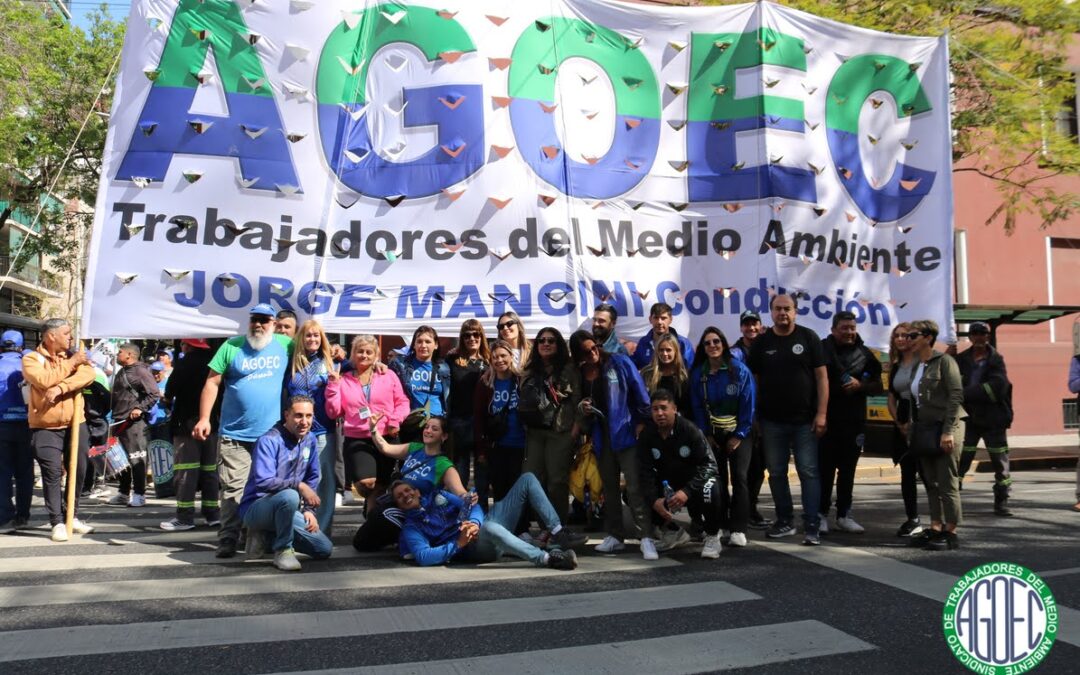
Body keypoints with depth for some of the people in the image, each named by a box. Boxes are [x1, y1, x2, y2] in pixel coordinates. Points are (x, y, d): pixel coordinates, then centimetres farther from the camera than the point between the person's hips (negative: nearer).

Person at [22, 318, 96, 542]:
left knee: (78, 471, 8)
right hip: (45, 428, -4)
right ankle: (57, 522, 2)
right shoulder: (31, 359, -2)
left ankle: (72, 517, 24)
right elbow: (45, 380, -20)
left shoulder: (74, 356, 8)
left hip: (75, 424, 4)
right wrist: (71, 363, -13)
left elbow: (88, 374, -12)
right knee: (52, 473, -6)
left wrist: (61, 388, -24)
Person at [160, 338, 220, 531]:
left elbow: (169, 392, -6)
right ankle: (213, 513, 13)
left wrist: (169, 400, 15)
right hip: (213, 423, 6)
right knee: (210, 468, 11)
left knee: (186, 470, -3)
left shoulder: (185, 364, -11)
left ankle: (184, 516, -4)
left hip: (188, 423, -5)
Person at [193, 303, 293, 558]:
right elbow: (213, 382, -2)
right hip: (235, 434, -1)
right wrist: (204, 418, -9)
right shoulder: (232, 346, 0)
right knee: (232, 488, 1)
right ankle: (228, 539, 8)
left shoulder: (285, 345, 3)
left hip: (272, 435, 1)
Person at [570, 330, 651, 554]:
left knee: (635, 487, -11)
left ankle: (646, 536, -8)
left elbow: (639, 391, -6)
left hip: (625, 432, -5)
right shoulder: (579, 375, 7)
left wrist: (642, 421, -9)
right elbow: (579, 405, 17)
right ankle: (615, 535, 23)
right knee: (609, 487, 13)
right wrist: (583, 411, -5)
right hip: (601, 436, 5)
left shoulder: (619, 363, -6)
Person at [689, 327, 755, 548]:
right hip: (713, 435, 2)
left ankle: (738, 529, -5)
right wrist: (705, 435, -5)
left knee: (739, 477, -10)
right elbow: (697, 407, 1)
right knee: (717, 478, 3)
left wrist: (739, 435, -9)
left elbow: (748, 405, -8)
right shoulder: (698, 374, -1)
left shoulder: (740, 370, -8)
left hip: (738, 434, -2)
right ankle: (719, 524, 15)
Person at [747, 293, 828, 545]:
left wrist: (821, 413, -8)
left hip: (804, 420, -2)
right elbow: (752, 380, 6)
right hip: (772, 421, 2)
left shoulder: (808, 338, 1)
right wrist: (753, 417, 0)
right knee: (776, 473, 9)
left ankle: (811, 526, 3)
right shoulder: (761, 342, 5)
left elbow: (821, 377, -1)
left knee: (808, 472, -1)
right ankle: (785, 521, 22)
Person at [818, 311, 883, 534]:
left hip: (854, 422, 3)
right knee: (824, 469, 0)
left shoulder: (865, 354, 8)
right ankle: (821, 514, 10)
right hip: (826, 419, -3)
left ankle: (844, 515, 19)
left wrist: (860, 385, -8)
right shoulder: (822, 349, -2)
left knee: (847, 470, 10)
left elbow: (878, 387, 12)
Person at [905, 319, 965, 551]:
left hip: (943, 428, -8)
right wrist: (911, 431, 14)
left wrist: (948, 431, -20)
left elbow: (956, 396, -14)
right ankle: (935, 529, 17)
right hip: (923, 430, 8)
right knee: (931, 483, 10)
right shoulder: (916, 367, 14)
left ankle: (950, 533, 3)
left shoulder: (944, 361, -8)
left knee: (947, 483, -4)